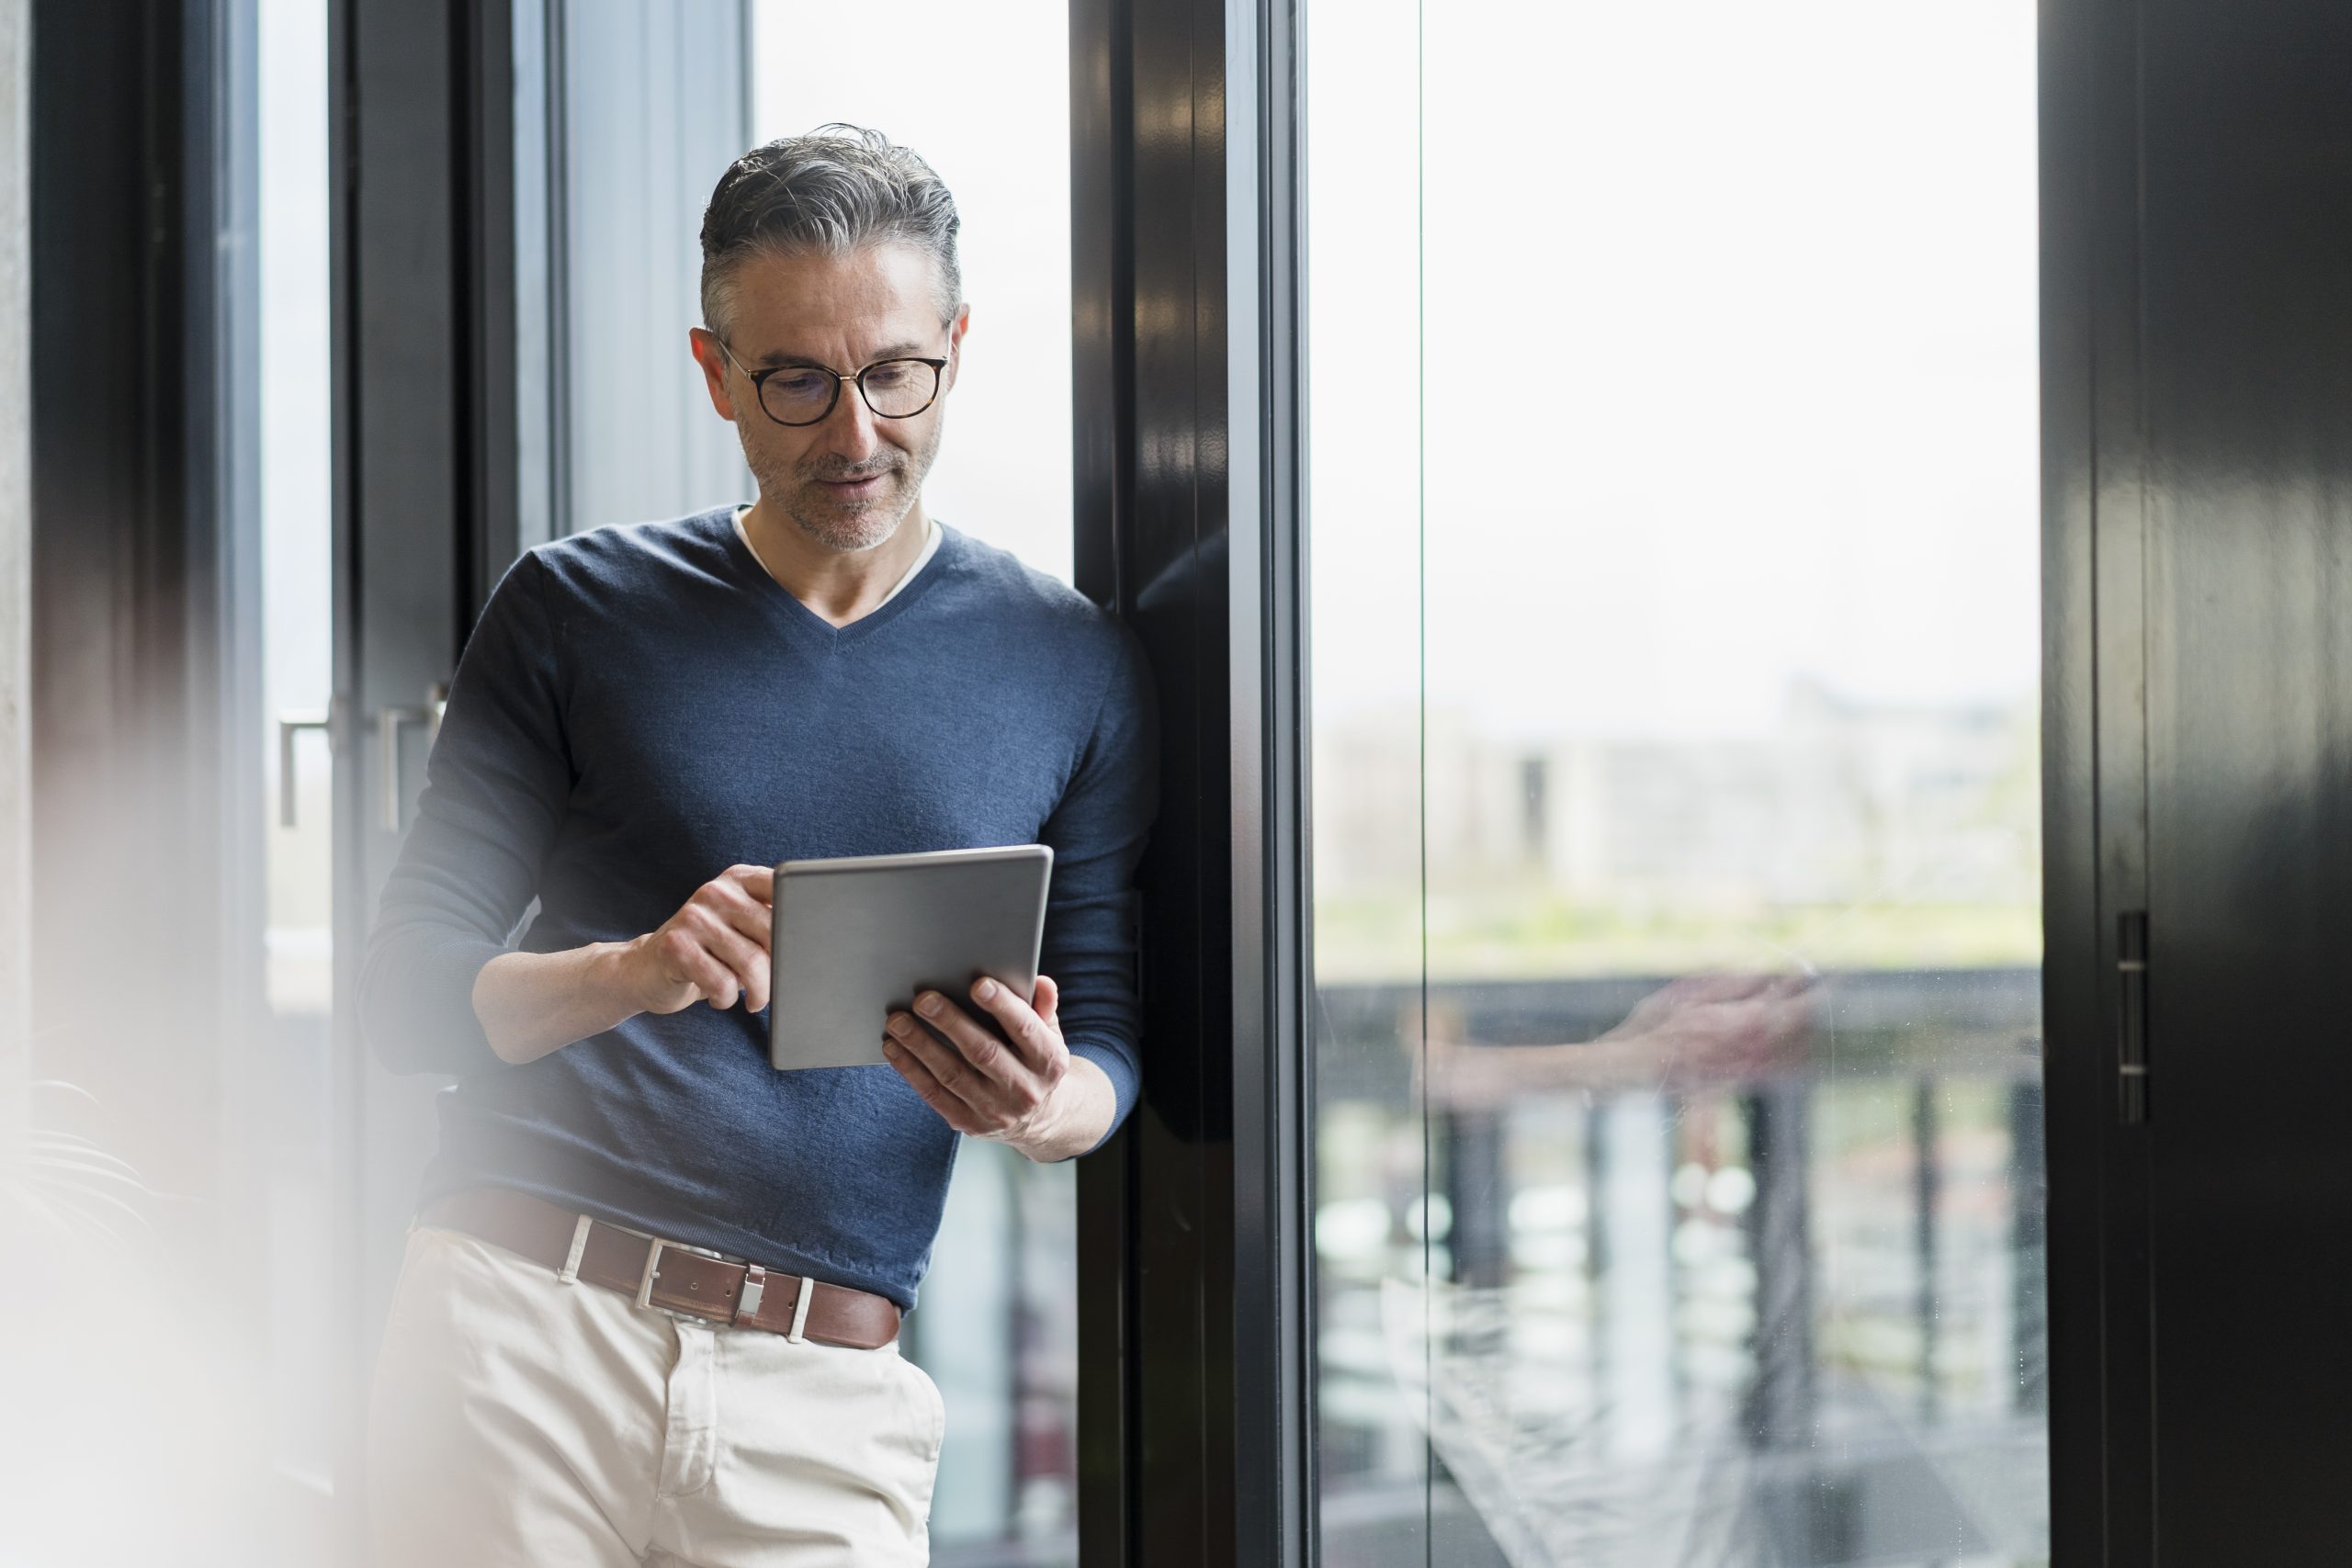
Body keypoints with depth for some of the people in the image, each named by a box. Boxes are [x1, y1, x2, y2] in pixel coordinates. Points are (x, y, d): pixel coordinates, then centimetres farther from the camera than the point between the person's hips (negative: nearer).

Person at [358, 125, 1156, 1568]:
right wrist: (629, 974, -17)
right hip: (524, 1334, 0)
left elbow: (1110, 1049, 11)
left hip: (824, 1398, 1)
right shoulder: (578, 611, 7)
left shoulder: (1076, 669, 9)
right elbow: (407, 988, 4)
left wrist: (1042, 1107, -14)